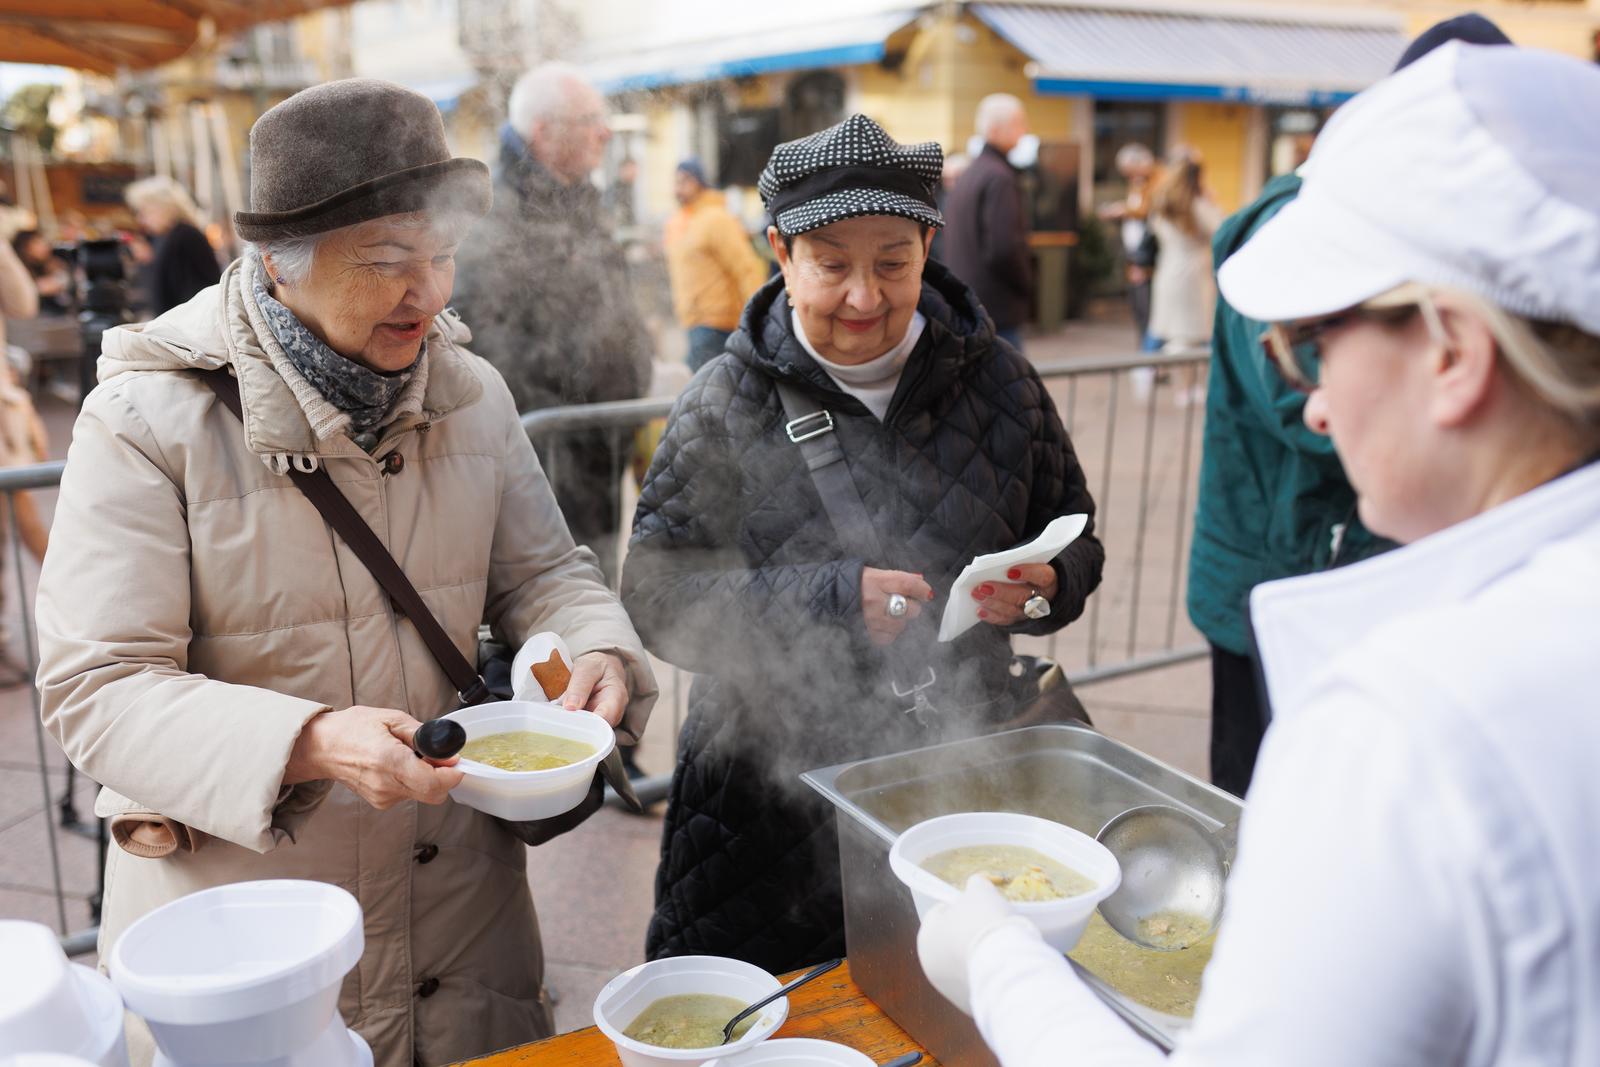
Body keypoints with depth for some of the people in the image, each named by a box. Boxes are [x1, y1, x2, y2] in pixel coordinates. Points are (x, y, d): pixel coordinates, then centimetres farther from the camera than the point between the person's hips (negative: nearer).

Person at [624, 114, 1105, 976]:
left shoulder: (995, 379, 2)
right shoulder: (726, 403, -6)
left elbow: (1074, 539, 11)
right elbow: (658, 596, -10)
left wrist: (1042, 587, -13)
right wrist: (830, 598, -23)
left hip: (956, 774, 2)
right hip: (771, 798, -2)